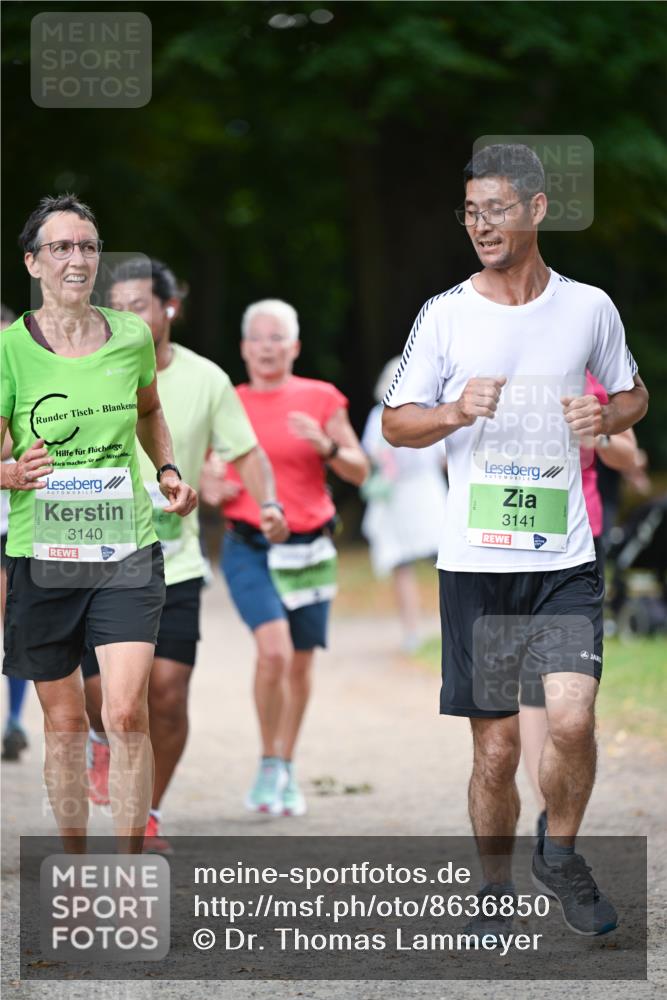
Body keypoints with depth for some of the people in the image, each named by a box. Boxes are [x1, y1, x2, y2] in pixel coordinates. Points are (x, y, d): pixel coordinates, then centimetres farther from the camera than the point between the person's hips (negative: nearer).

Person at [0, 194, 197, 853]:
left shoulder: (132, 339, 3)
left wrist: (167, 471, 10)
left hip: (126, 550, 1)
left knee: (126, 713, -13)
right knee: (64, 721, 7)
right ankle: (75, 868, 23)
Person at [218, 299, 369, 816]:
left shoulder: (321, 399, 3)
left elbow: (360, 471, 4)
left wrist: (327, 447, -15)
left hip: (308, 548, 1)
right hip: (248, 546, -1)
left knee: (300, 663, 8)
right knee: (274, 648, -21)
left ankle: (287, 771, 28)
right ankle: (270, 765, -4)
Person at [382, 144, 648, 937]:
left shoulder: (589, 307, 4)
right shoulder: (445, 314, 1)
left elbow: (634, 395, 19)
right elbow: (395, 423, 6)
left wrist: (609, 415, -4)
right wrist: (455, 413, -14)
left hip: (565, 558, 0)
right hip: (475, 562, 0)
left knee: (572, 718, -16)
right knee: (495, 747, 3)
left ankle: (559, 856, 10)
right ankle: (495, 886, 23)